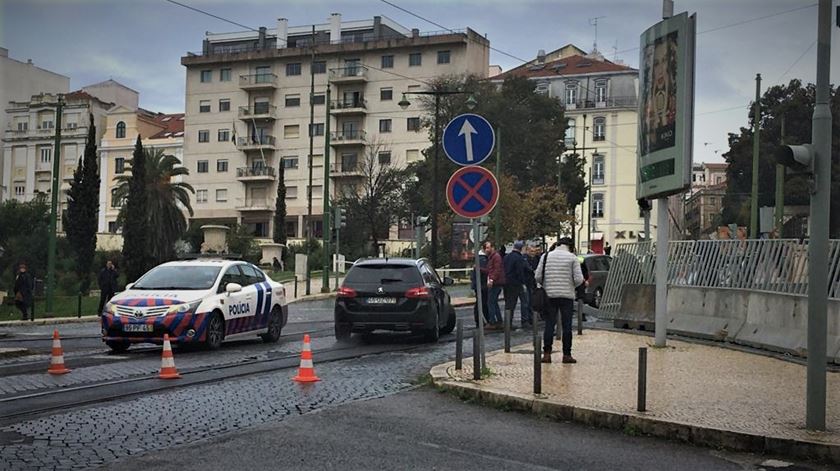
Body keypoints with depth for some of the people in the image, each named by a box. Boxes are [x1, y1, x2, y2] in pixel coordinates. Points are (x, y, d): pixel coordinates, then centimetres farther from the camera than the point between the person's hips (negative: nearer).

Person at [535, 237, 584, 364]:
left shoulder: (546, 256, 4)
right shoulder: (572, 258, -2)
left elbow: (538, 277, 1)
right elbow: (579, 279, -8)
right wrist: (572, 286, 12)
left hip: (549, 295, 2)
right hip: (567, 296, -2)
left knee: (549, 325, 5)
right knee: (567, 326, 4)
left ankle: (547, 353, 2)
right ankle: (567, 354, 6)